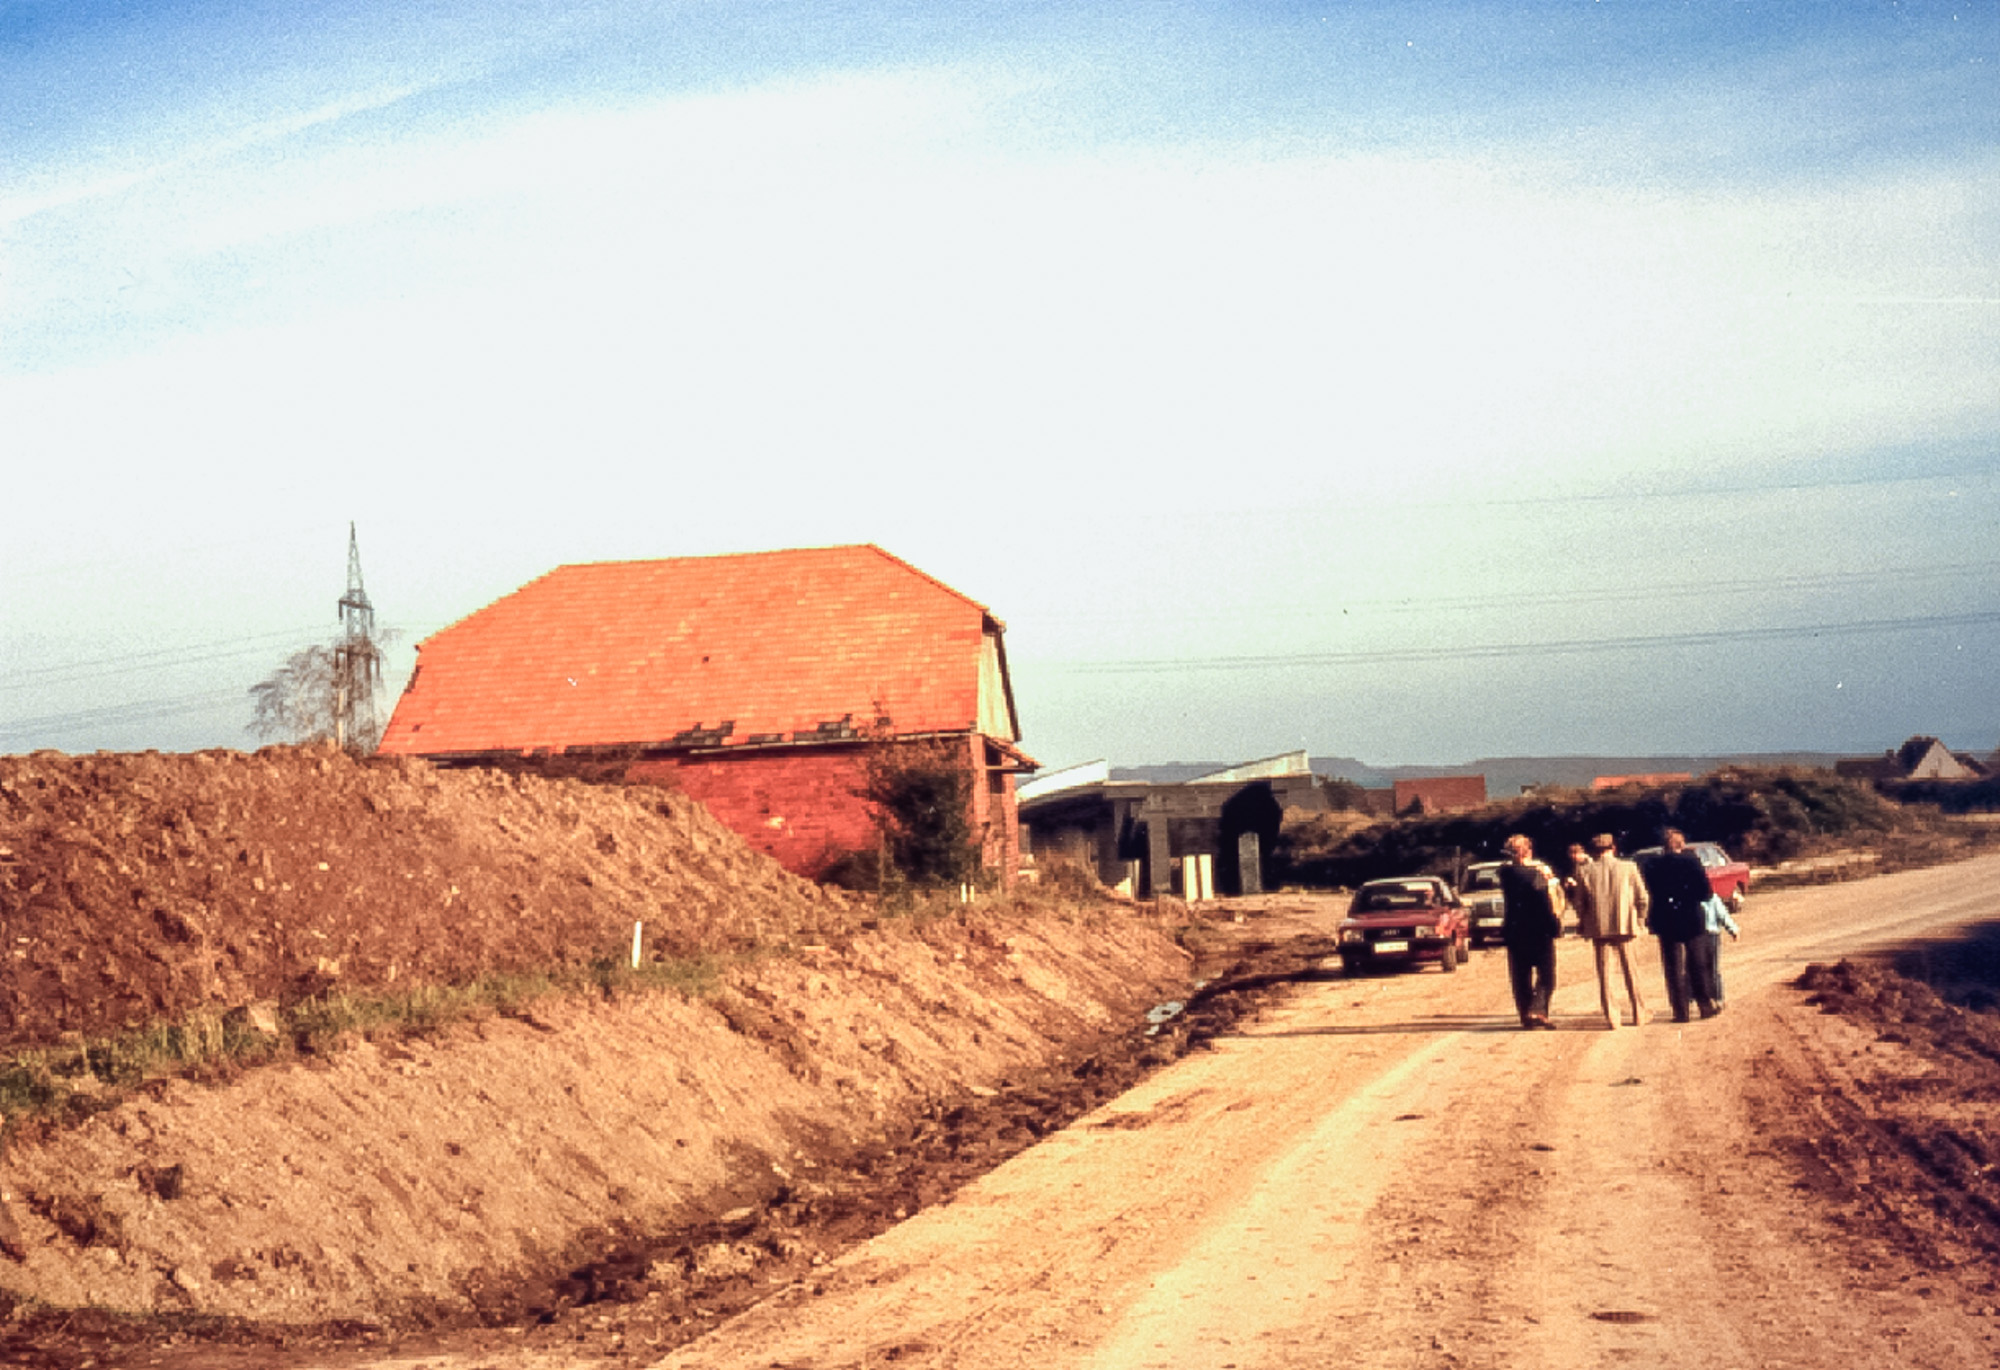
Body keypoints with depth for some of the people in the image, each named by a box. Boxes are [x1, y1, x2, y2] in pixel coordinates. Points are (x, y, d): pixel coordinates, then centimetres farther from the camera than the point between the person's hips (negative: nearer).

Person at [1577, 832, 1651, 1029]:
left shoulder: (1587, 872, -3)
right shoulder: (1628, 868, -2)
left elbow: (1581, 902, -2)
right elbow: (1642, 897, 0)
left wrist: (1581, 924, 12)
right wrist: (1639, 919, 12)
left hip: (1599, 927, -1)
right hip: (1624, 925, 1)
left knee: (1604, 971, 5)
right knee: (1629, 968, 14)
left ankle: (1610, 1017, 1)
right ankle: (1638, 1014, 18)